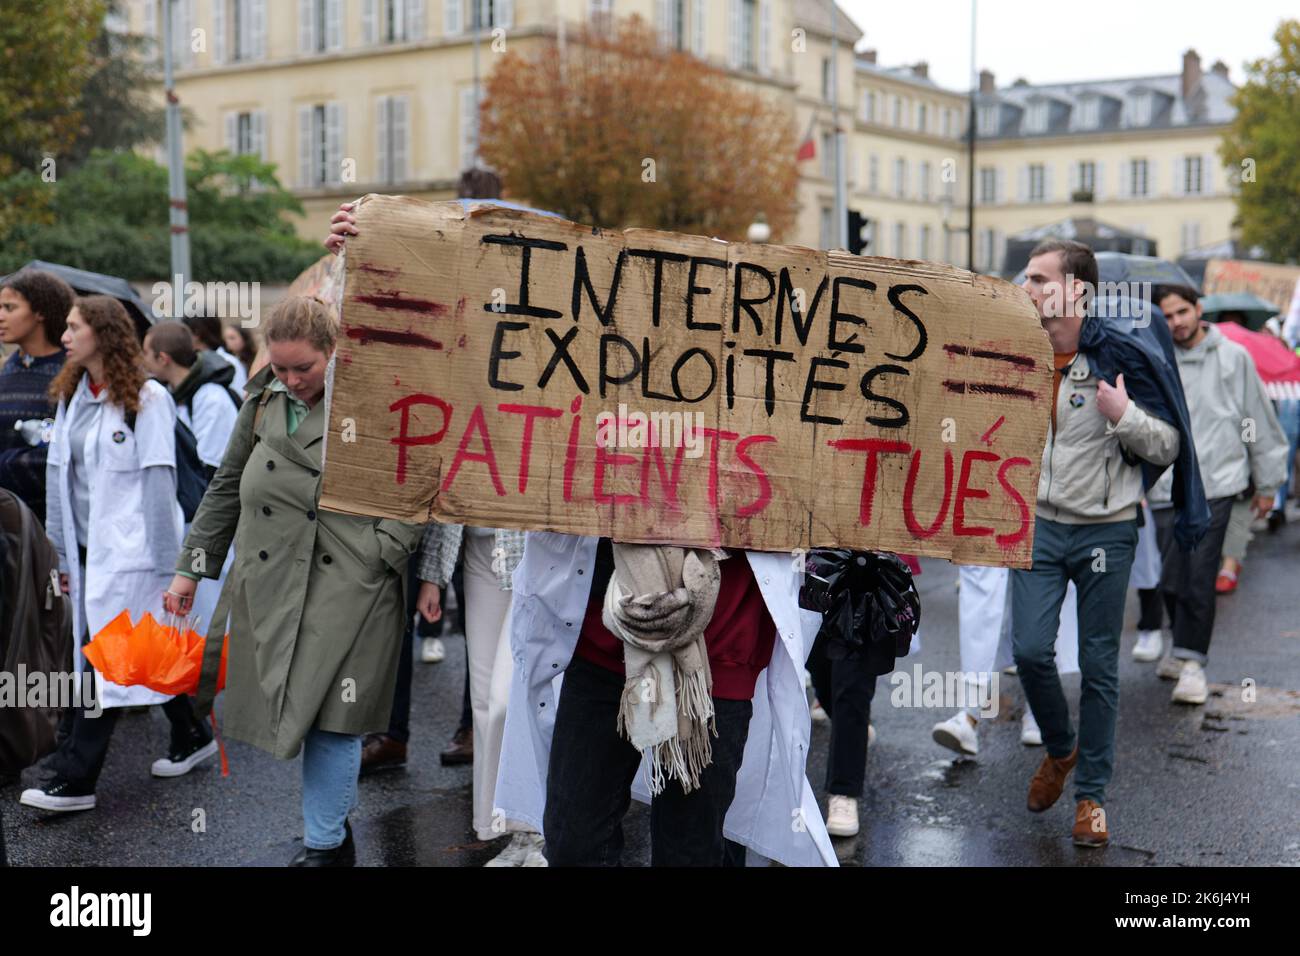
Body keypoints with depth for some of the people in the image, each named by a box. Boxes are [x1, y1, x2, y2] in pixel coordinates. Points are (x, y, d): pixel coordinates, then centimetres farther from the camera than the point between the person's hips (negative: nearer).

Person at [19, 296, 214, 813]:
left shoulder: (146, 399, -9)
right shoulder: (71, 397, 12)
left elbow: (159, 481, -11)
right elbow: (59, 476, 14)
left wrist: (167, 564, -13)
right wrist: (60, 552, 12)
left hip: (129, 550, -7)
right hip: (90, 550, 7)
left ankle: (74, 780, -1)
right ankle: (192, 737, 27)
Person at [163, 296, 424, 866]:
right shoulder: (263, 403, 10)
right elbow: (227, 488, 16)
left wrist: (383, 552, -12)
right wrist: (190, 570, 15)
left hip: (348, 589, -5)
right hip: (267, 587, 5)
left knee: (330, 715, -3)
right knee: (283, 708, 8)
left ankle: (325, 845, 11)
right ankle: (337, 830, 26)